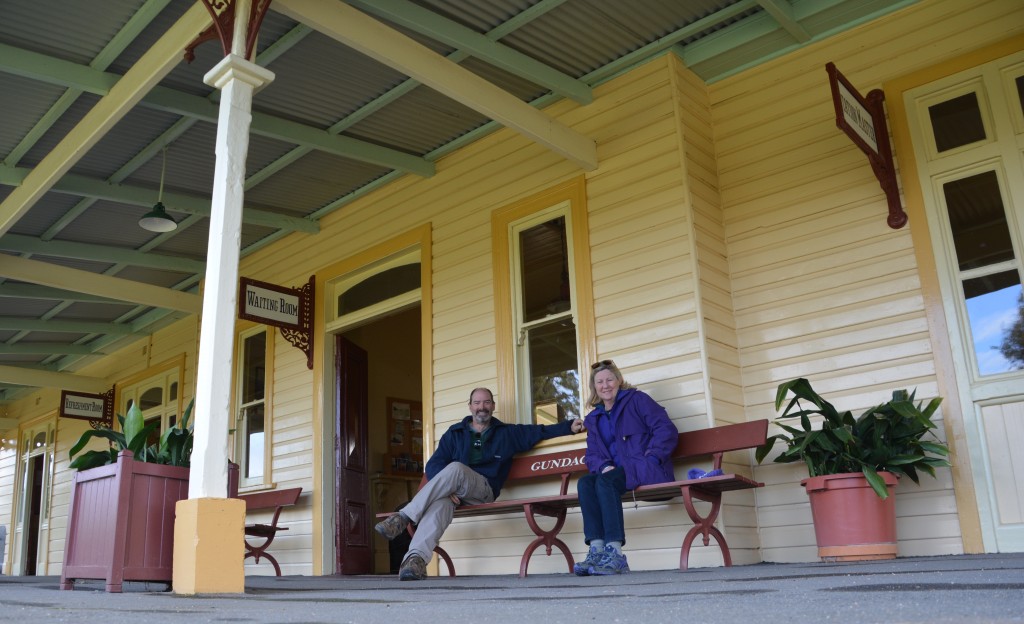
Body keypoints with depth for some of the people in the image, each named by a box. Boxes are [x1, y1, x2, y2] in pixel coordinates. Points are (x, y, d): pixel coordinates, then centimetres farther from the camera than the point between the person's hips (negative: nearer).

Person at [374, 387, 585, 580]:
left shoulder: (508, 433, 19)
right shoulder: (455, 433, 17)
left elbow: (540, 431, 14)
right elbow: (433, 465, 6)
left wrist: (570, 426, 0)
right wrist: (447, 487, -13)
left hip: (483, 491, -1)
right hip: (453, 493, 1)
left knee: (455, 468, -34)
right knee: (440, 505, -37)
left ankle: (403, 517, -37)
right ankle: (416, 558, -57)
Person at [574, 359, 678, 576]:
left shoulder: (636, 400, 4)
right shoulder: (594, 419, 22)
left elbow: (666, 429, -6)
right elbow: (592, 454, 16)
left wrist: (650, 459, -15)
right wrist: (603, 466, -7)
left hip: (648, 471, -6)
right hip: (615, 473, 6)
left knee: (606, 481, -33)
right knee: (584, 482, -24)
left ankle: (615, 555, -39)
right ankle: (596, 551, -36)